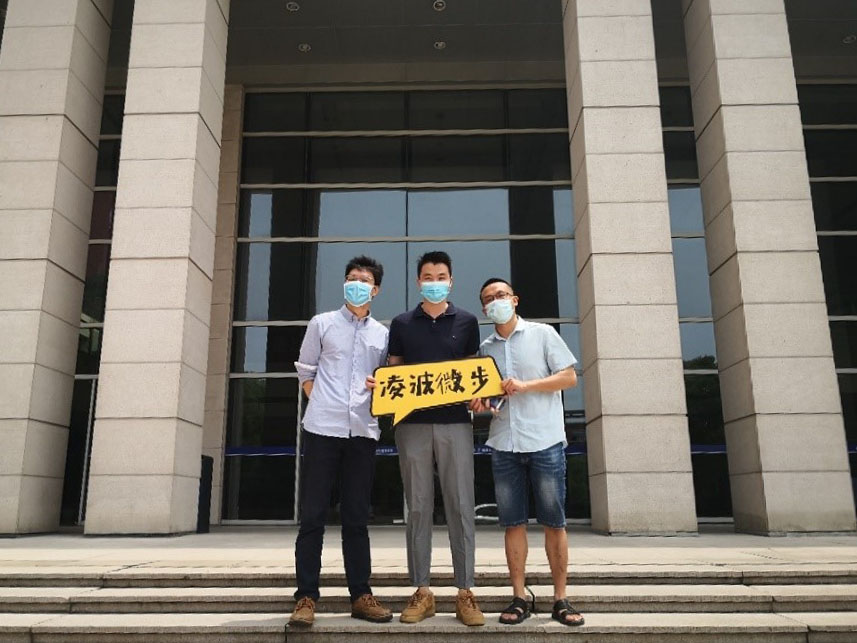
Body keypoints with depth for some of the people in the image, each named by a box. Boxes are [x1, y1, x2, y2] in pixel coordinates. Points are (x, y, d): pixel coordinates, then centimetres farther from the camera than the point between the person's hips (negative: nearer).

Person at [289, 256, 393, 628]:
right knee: (312, 516, -1)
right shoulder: (322, 324, 6)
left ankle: (361, 596, 14)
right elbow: (305, 372, 9)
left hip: (363, 432, 2)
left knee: (356, 518, 8)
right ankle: (306, 597, 5)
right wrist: (322, 408, 1)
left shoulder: (382, 335, 12)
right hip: (322, 429, -2)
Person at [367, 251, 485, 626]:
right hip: (412, 423, 1)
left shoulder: (467, 322, 10)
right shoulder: (402, 323, 11)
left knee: (461, 507, 0)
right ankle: (421, 592, 13)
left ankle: (465, 593, 7)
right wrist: (378, 385, -9)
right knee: (418, 508, 4)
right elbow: (393, 373, 12)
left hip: (455, 422, 0)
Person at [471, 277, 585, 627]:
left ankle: (560, 599, 9)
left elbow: (569, 377, -2)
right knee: (513, 522, 4)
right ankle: (519, 598, 12)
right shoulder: (485, 348, 13)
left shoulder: (543, 334, 3)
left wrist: (525, 385, -13)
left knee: (554, 521, 1)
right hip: (504, 444, 3)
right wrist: (480, 403, -4)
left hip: (545, 441, -3)